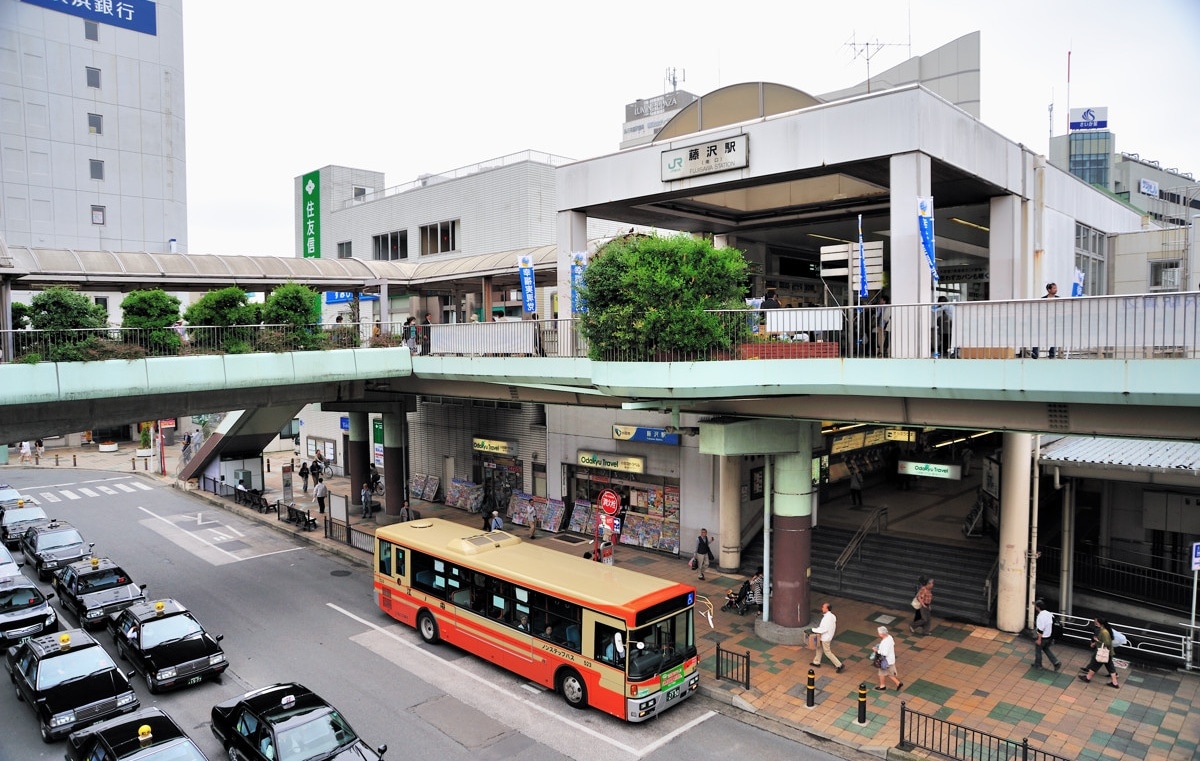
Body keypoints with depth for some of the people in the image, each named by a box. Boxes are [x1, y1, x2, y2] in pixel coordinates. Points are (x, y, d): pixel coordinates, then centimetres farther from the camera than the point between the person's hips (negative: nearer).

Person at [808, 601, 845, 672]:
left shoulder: (827, 618, -30)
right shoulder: (832, 616, -1)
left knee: (827, 652, 4)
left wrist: (813, 630, -18)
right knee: (819, 648, 21)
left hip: (825, 637, -9)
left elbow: (823, 629, -28)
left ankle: (839, 665, 10)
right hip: (826, 636, 9)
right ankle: (816, 662, 35)